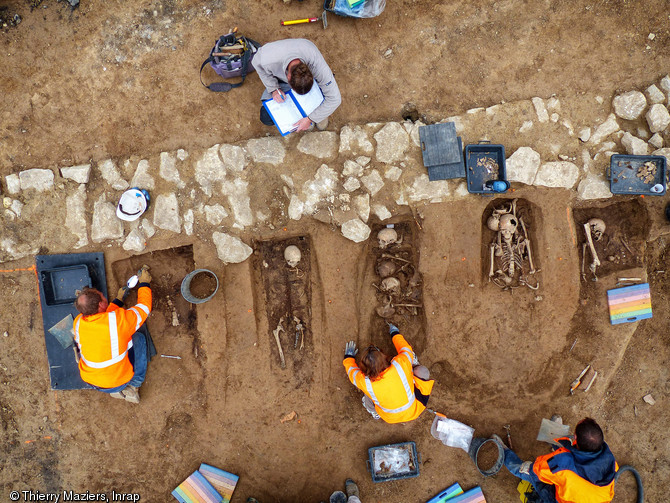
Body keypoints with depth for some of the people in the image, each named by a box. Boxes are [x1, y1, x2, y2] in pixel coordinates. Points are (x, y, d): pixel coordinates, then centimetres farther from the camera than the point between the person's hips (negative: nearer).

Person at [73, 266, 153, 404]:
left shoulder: (78, 322, -13)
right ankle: (133, 387, 12)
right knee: (139, 338, 13)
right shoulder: (119, 319, -27)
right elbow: (144, 306, -7)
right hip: (118, 382, -4)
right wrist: (144, 283, 9)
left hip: (90, 380, 4)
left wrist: (118, 300, 21)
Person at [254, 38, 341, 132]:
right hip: (282, 81, 1)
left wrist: (310, 119, -33)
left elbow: (334, 99, -35)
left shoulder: (316, 63, -43)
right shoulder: (269, 60, -42)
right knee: (266, 118, -14)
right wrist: (273, 89, -23)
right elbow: (257, 63, -13)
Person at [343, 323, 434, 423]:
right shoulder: (400, 365, -30)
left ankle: (375, 413, 35)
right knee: (422, 370, 1)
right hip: (414, 412, 0)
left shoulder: (366, 383, -28)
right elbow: (406, 349, -4)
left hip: (391, 419, 0)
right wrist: (395, 333, 13)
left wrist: (348, 356, 17)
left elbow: (352, 371, -3)